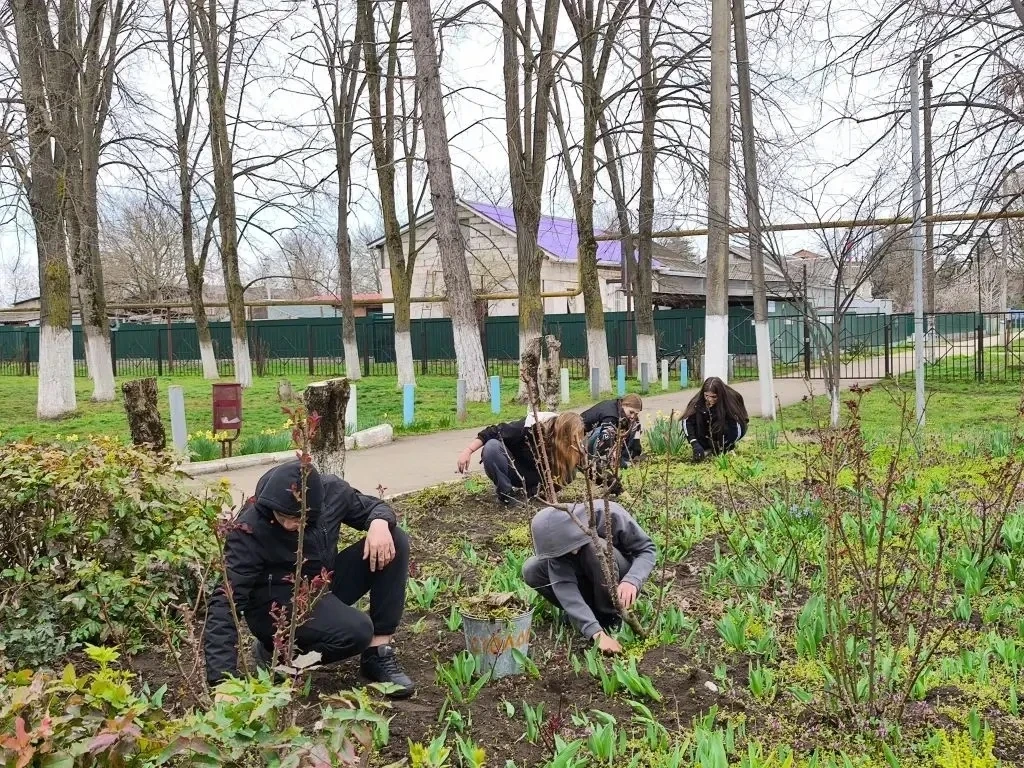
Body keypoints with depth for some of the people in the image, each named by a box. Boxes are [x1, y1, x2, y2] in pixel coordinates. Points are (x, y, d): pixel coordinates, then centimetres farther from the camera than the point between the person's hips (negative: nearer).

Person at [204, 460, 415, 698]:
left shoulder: (332, 491, -16)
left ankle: (378, 653, -8)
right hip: (277, 604, -6)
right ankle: (276, 653, -4)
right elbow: (226, 601, -30)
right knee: (357, 632, -33)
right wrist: (222, 679, -38)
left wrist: (380, 523, -22)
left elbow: (373, 507, 4)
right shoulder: (250, 528, -28)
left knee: (396, 541, -14)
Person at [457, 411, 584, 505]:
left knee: (569, 472, -24)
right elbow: (494, 431, -28)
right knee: (492, 447, -35)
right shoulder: (530, 427, -32)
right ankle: (507, 493, -18)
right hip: (513, 472, -4)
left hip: (538, 477, 4)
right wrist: (468, 451, -32)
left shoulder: (571, 446, -21)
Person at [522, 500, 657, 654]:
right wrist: (596, 633, -45)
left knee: (596, 547, -35)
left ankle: (610, 614, -14)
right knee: (531, 571, -19)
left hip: (620, 583, -3)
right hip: (586, 580, 3)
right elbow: (564, 585, -34)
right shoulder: (558, 538, -26)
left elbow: (647, 549, -23)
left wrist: (631, 580, -43)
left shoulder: (610, 515, -31)